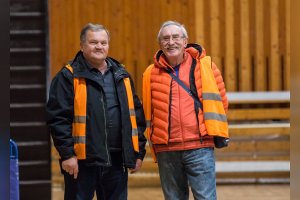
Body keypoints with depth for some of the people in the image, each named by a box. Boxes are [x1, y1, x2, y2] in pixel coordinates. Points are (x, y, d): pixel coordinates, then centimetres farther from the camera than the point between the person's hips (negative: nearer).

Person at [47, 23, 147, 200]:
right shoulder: (69, 77, -2)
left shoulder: (122, 76, 14)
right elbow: (58, 117, -8)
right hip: (81, 162, -5)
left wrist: (138, 152, 10)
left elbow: (137, 115, 15)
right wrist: (67, 153, -15)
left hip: (116, 162, 5)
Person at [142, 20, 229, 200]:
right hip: (166, 150, 2)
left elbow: (220, 101, 11)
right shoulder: (151, 73, 7)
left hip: (199, 146, -2)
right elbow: (148, 111, 15)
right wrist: (153, 140, 11)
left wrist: (215, 130, 9)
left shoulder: (204, 65, 3)